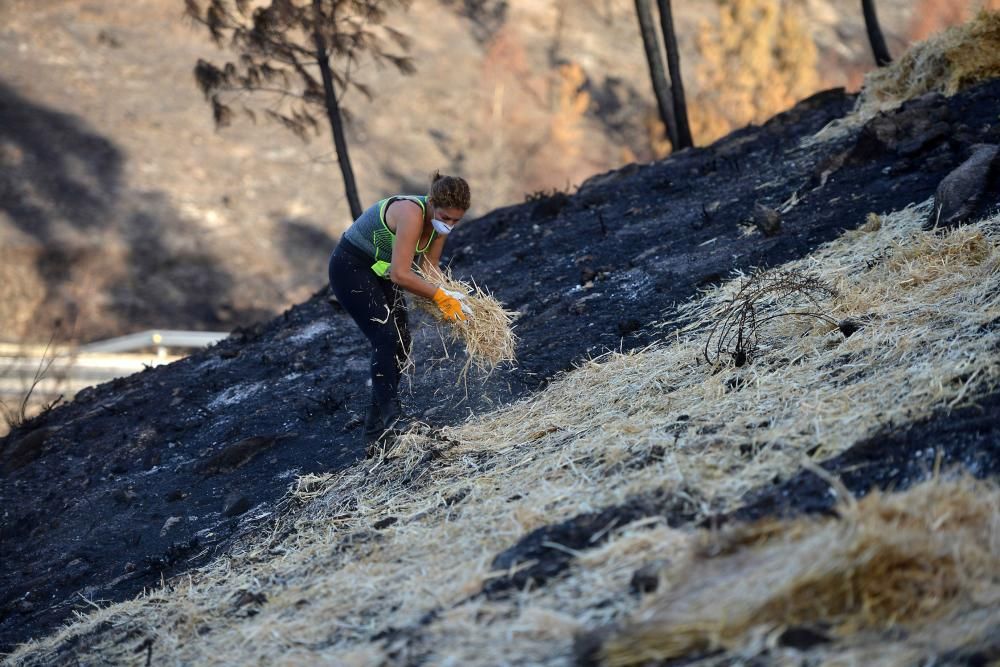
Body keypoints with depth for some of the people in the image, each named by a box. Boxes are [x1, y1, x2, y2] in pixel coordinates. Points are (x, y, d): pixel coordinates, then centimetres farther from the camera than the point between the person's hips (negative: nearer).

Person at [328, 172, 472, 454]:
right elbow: (400, 275, -37)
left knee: (400, 346, 5)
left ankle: (375, 431, 13)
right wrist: (441, 296, -31)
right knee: (386, 339, -20)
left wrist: (448, 299, -16)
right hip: (350, 268, -9)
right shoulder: (411, 213, -34)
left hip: (380, 271, 9)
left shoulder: (438, 222, -8)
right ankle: (391, 420, -22)